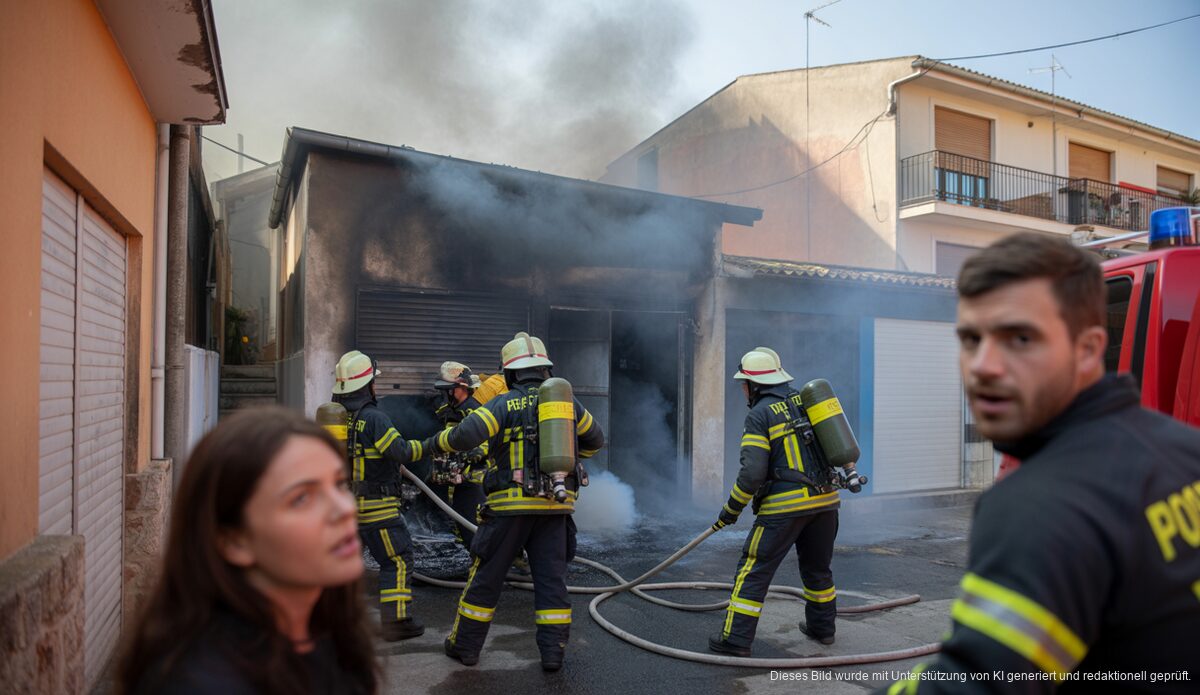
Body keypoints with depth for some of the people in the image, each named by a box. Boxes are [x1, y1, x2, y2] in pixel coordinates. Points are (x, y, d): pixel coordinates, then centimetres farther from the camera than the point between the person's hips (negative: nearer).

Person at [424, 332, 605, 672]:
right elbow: (595, 440, 22)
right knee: (551, 578, 10)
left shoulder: (504, 404, -6)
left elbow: (464, 436, -19)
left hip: (512, 505, -3)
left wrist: (435, 442, 0)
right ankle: (553, 651, 10)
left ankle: (465, 645, 23)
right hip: (556, 505, 3)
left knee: (487, 576, 10)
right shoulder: (566, 402, 8)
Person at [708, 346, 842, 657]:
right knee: (817, 566, 23)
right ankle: (822, 627, 36)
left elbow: (752, 472, -15)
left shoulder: (760, 414, -8)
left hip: (786, 504, -7)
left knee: (753, 570, 0)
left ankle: (736, 639, 1)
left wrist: (731, 509, -5)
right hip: (825, 499, 7)